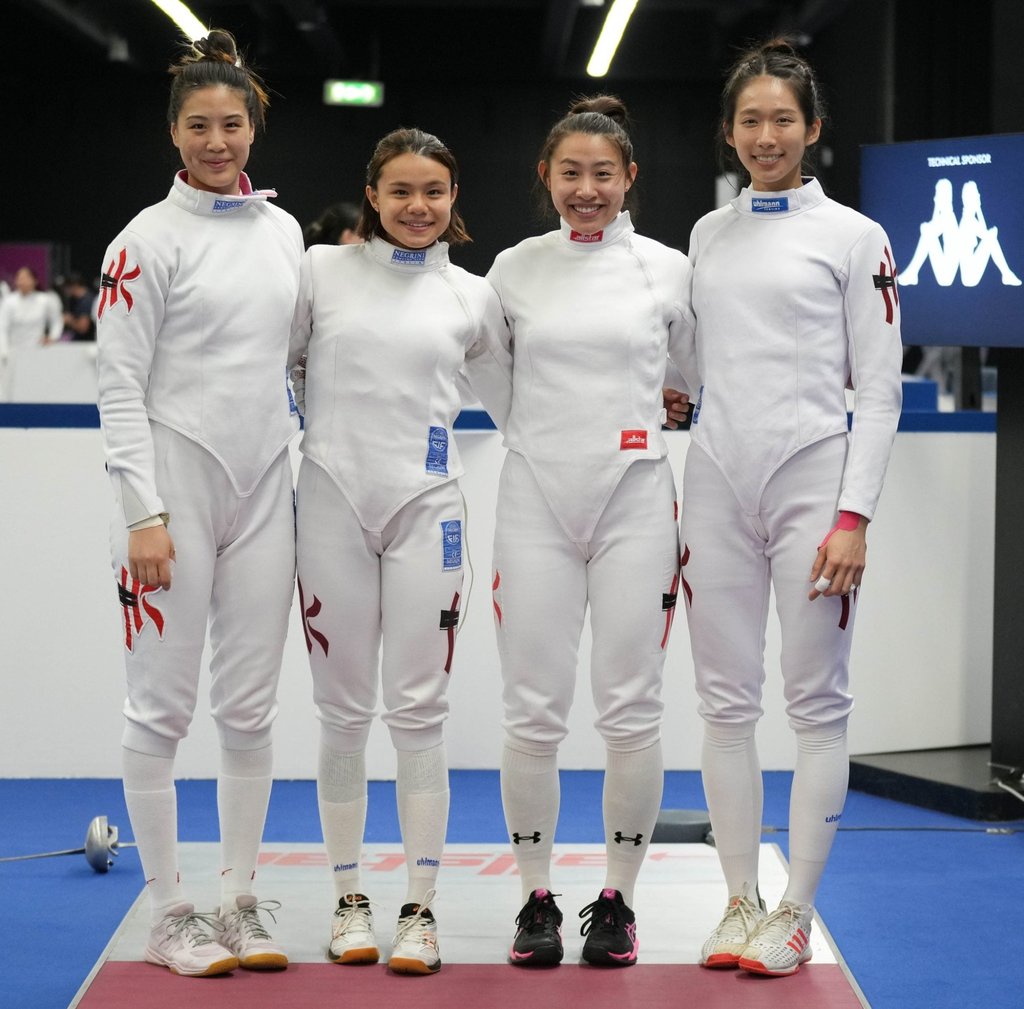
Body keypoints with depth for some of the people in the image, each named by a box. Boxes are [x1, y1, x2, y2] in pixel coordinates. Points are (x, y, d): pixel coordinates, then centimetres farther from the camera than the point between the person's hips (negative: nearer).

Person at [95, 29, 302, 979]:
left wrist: (301, 479, 16)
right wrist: (143, 514, -15)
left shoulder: (283, 230, 11)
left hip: (263, 490, 5)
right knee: (163, 707, 0)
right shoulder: (149, 239, -6)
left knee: (250, 707, 8)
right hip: (174, 484, -5)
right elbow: (120, 385, -9)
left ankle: (240, 902, 18)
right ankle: (168, 915, 9)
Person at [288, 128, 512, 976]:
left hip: (426, 510, 0)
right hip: (333, 504, 0)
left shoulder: (472, 297, 8)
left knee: (419, 710, -2)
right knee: (344, 711, 5)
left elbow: (514, 407, 17)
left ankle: (421, 906, 6)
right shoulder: (322, 270, 4)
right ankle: (349, 899, 17)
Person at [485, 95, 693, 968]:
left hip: (636, 501, -1)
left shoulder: (668, 269, 3)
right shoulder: (513, 269, 6)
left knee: (632, 712, 0)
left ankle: (617, 900, 14)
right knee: (534, 714, 0)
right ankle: (537, 899, 14)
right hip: (537, 501, 1)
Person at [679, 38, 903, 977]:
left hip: (811, 482, -4)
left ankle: (796, 912, 6)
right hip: (715, 483, 4)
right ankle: (740, 901, 15)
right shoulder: (708, 234, 12)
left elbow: (879, 389, -3)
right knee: (726, 702, 6)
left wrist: (854, 516, -12)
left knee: (816, 703, 0)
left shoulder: (854, 237, 0)